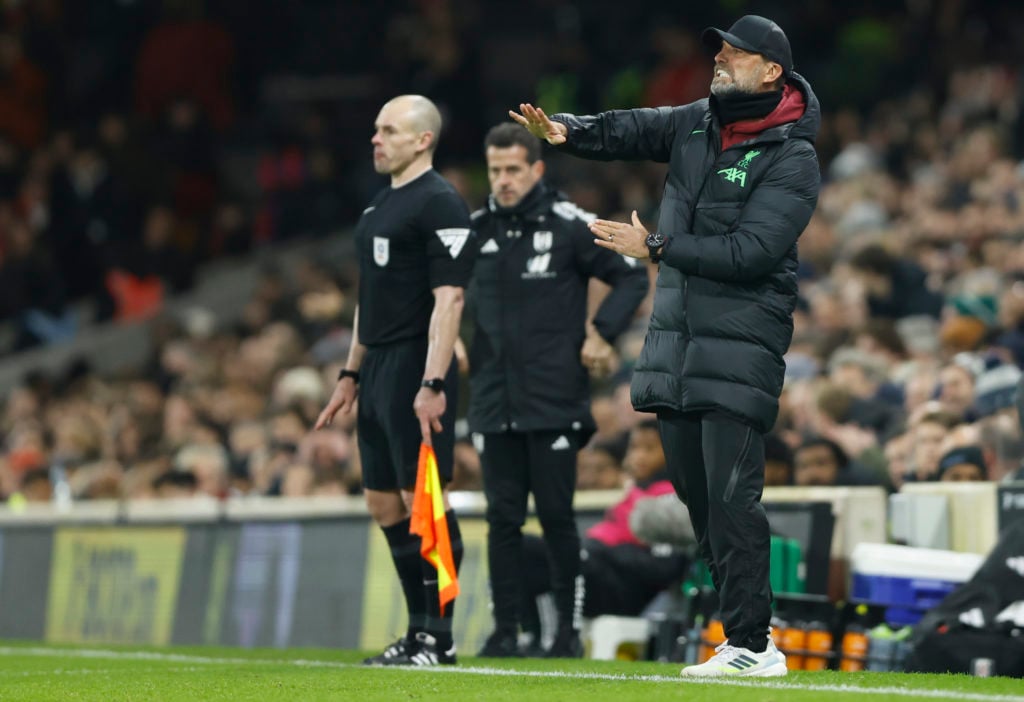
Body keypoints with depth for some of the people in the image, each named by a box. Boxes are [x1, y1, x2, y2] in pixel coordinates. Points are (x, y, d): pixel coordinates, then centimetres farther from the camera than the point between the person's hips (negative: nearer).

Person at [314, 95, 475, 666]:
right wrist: (352, 373, 22)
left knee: (421, 497, -9)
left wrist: (433, 384, -23)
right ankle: (419, 633, 17)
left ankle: (439, 637, -4)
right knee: (385, 504, 11)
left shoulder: (440, 203, -11)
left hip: (415, 367, -10)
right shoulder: (381, 205, 18)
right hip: (379, 370, 10)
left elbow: (449, 299, -18)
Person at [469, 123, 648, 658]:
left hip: (555, 401, -4)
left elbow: (632, 277, 0)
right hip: (494, 402, 4)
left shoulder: (569, 226, -5)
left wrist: (601, 334, -9)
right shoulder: (477, 229, 7)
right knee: (502, 517, 4)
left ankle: (569, 627, 8)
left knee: (556, 515, -1)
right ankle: (505, 628, 9)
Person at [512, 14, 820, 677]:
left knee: (731, 496, -13)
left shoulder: (792, 160, -9)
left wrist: (655, 247, -16)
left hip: (740, 346, -7)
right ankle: (748, 637, 18)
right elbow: (633, 129, 3)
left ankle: (751, 646, -11)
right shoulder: (700, 123, 13)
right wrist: (569, 130, -17)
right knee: (698, 496, 9)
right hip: (675, 341, 7)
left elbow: (750, 251, -17)